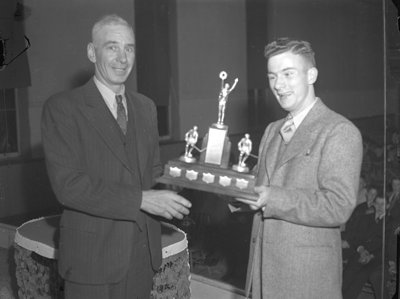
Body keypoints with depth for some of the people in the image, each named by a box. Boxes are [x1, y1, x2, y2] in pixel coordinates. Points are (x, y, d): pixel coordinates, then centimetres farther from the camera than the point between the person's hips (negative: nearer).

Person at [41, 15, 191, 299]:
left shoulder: (145, 106, 11)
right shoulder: (62, 107, -9)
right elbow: (68, 184, -17)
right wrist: (141, 199, -23)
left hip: (143, 251, 5)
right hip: (92, 256, -5)